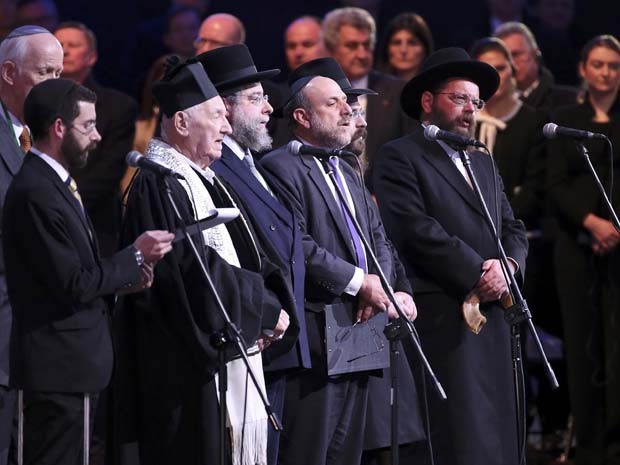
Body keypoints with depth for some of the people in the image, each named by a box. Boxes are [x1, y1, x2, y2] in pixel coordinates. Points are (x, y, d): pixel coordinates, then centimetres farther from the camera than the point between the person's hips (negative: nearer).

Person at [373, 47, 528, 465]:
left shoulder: (483, 163, 24)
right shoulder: (399, 157, -1)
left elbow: (513, 228, 19)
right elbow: (416, 228, -12)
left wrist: (508, 265, -4)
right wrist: (478, 274, -13)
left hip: (494, 317, 8)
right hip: (444, 320, -7)